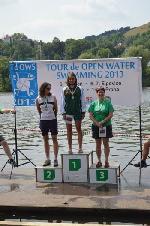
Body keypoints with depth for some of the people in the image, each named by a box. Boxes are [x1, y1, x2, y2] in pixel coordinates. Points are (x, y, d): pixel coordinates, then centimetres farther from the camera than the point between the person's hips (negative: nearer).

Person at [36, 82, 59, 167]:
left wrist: (53, 116, 10)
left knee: (54, 138, -1)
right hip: (43, 120, 2)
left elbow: (56, 109, 6)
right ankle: (48, 159, 17)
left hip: (52, 120, -2)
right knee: (45, 139, 8)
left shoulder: (53, 97, -3)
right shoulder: (38, 99, -1)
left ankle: (55, 159, 5)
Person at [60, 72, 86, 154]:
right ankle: (70, 149, 13)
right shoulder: (64, 90, 2)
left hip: (77, 111, 0)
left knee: (79, 129, 3)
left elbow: (83, 101, 3)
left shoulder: (79, 89, 1)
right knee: (69, 130, 6)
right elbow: (62, 102, 3)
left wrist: (83, 111, 0)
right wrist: (63, 112, -2)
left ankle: (80, 148, 10)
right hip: (68, 112, 1)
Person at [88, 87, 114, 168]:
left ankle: (106, 161, 9)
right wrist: (97, 123, -13)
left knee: (105, 143, 1)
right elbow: (90, 115, 0)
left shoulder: (108, 103, 0)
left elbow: (111, 115, -7)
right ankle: (99, 161, 15)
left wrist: (102, 122, -16)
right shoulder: (93, 103, 4)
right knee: (98, 144, 7)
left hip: (106, 126, -2)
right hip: (96, 126, 2)